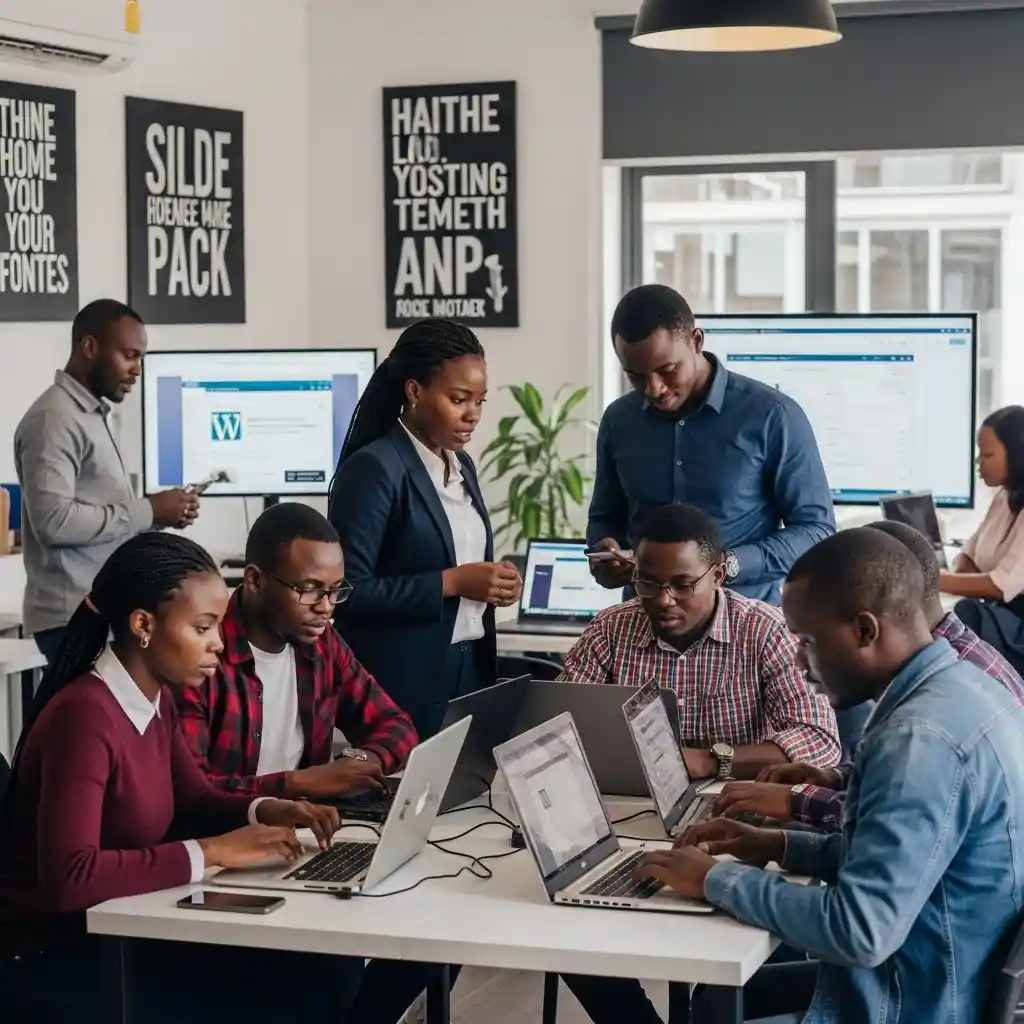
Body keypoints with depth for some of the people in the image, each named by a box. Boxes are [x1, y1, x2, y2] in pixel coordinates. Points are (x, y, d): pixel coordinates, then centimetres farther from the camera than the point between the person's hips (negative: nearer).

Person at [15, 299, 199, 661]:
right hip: (75, 617, -10)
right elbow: (53, 520, -23)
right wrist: (146, 511, -17)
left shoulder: (92, 414, 17)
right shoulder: (54, 419, -13)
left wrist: (156, 513, 5)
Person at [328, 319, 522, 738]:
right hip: (405, 683, -8)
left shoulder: (462, 465, 12)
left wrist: (490, 583, 1)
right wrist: (452, 582, -20)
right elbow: (349, 592, -20)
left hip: (471, 668, 8)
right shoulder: (373, 469, -14)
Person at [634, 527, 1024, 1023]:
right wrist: (783, 846, 8)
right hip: (944, 982, 10)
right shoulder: (963, 687, 5)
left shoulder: (923, 738, -26)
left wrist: (718, 880, -17)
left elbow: (862, 932, -28)